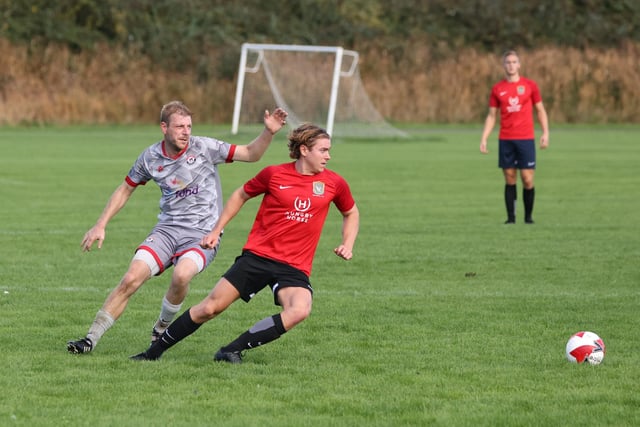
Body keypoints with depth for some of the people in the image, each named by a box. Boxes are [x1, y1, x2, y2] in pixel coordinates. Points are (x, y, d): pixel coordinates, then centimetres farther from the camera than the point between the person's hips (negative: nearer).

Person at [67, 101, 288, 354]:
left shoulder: (204, 148, -5)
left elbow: (250, 154, 0)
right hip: (167, 229, 2)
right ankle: (91, 339, -8)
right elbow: (125, 190, 17)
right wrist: (100, 226, 13)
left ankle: (163, 327, -3)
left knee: (181, 274, -32)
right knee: (131, 279, -16)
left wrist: (269, 132, -18)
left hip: (202, 234, -2)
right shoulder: (150, 158, 2)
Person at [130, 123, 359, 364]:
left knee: (300, 311, -29)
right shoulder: (274, 174, -3)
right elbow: (241, 195, 14)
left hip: (294, 267, 1)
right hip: (258, 255, -1)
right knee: (210, 307, -3)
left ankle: (232, 350, -19)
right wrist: (216, 231, 11)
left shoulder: (334, 183, 1)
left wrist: (347, 245, 5)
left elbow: (351, 213, 21)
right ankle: (155, 351, 15)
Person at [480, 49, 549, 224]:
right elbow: (491, 115, 10)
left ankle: (528, 216, 7)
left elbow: (540, 110, 8)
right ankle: (511, 217, 5)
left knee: (527, 180, -5)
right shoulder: (497, 89, 7)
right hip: (505, 140, 1)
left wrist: (545, 133, -4)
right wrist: (484, 139, 1)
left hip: (526, 139, -1)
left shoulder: (530, 85, 4)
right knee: (510, 179, 1)